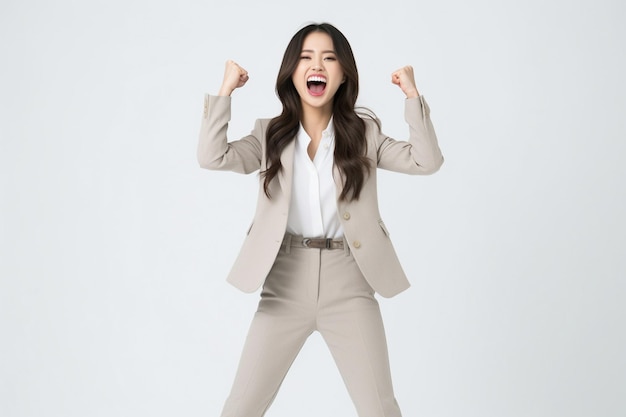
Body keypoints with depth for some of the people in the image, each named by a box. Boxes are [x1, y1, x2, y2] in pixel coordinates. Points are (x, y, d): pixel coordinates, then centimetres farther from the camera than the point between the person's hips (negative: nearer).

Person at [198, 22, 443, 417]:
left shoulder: (365, 134, 4)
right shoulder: (270, 135, 5)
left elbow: (427, 160, -7)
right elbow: (213, 157, -10)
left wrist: (412, 94, -9)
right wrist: (226, 91, -10)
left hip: (349, 286, 0)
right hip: (286, 285, 1)